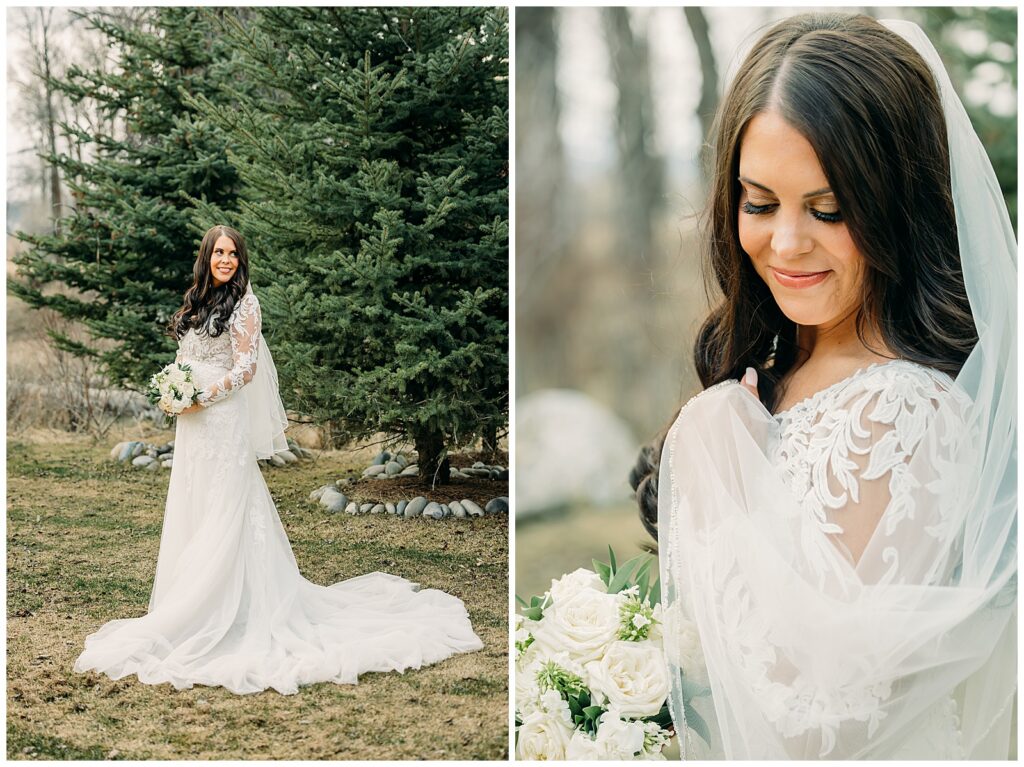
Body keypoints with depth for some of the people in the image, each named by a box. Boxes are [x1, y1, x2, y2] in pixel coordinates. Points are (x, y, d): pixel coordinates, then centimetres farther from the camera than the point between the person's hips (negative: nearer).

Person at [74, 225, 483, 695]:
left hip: (223, 417, -8)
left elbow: (246, 368, -12)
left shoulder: (242, 304, -7)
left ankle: (211, 610, 0)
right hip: (192, 425, 8)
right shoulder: (197, 302, 14)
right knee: (191, 510, 10)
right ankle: (190, 598, 18)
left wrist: (203, 395, -16)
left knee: (222, 511, -4)